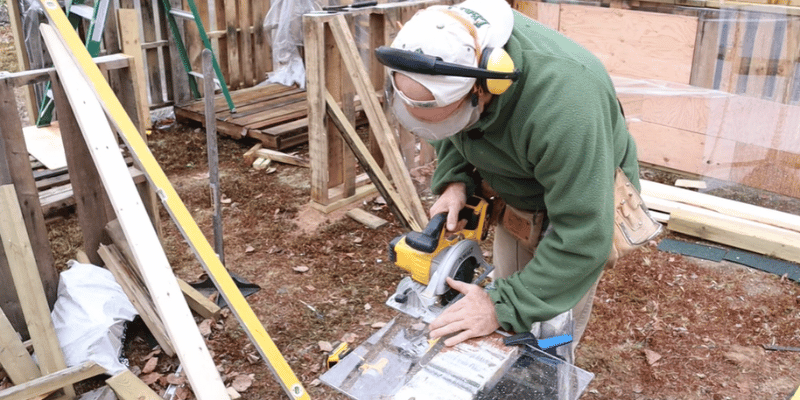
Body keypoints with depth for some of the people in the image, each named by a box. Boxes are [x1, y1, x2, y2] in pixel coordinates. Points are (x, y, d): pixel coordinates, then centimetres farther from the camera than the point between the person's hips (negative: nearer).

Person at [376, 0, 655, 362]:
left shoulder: (563, 103, -43)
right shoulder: (448, 44, -22)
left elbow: (582, 237, -36)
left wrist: (503, 305, -34)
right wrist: (453, 180, -17)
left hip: (583, 198, -5)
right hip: (515, 199, 6)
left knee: (548, 338, 0)